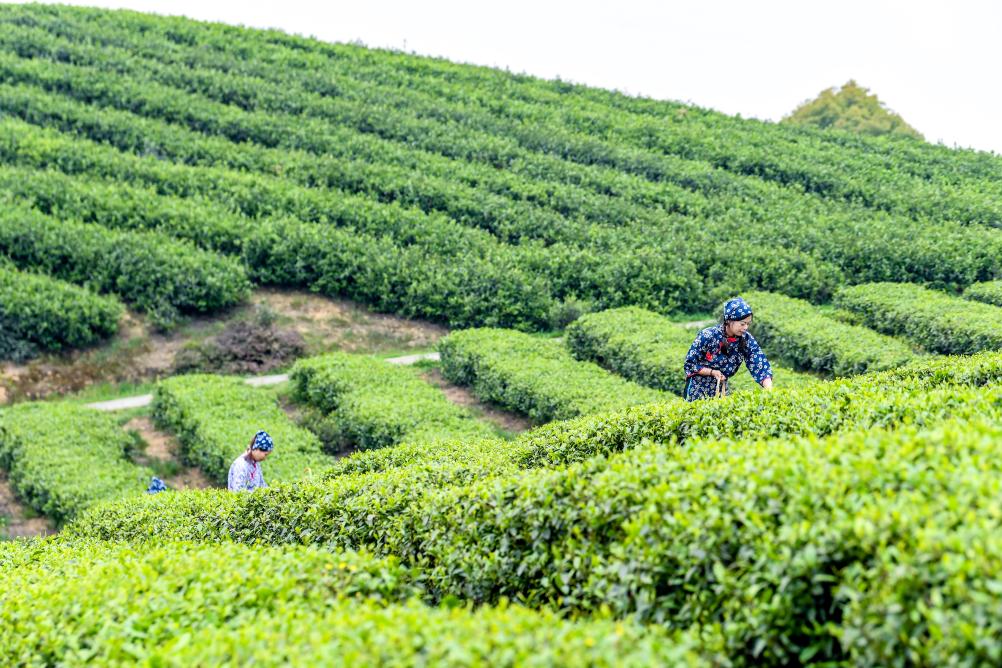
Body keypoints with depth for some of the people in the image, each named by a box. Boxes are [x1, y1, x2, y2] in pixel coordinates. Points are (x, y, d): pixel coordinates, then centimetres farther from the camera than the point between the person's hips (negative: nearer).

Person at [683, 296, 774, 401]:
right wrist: (712, 372, -25)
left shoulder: (747, 340, -12)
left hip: (721, 390, 4)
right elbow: (690, 365, -13)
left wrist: (770, 392, -31)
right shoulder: (707, 336, -21)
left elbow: (761, 367, -17)